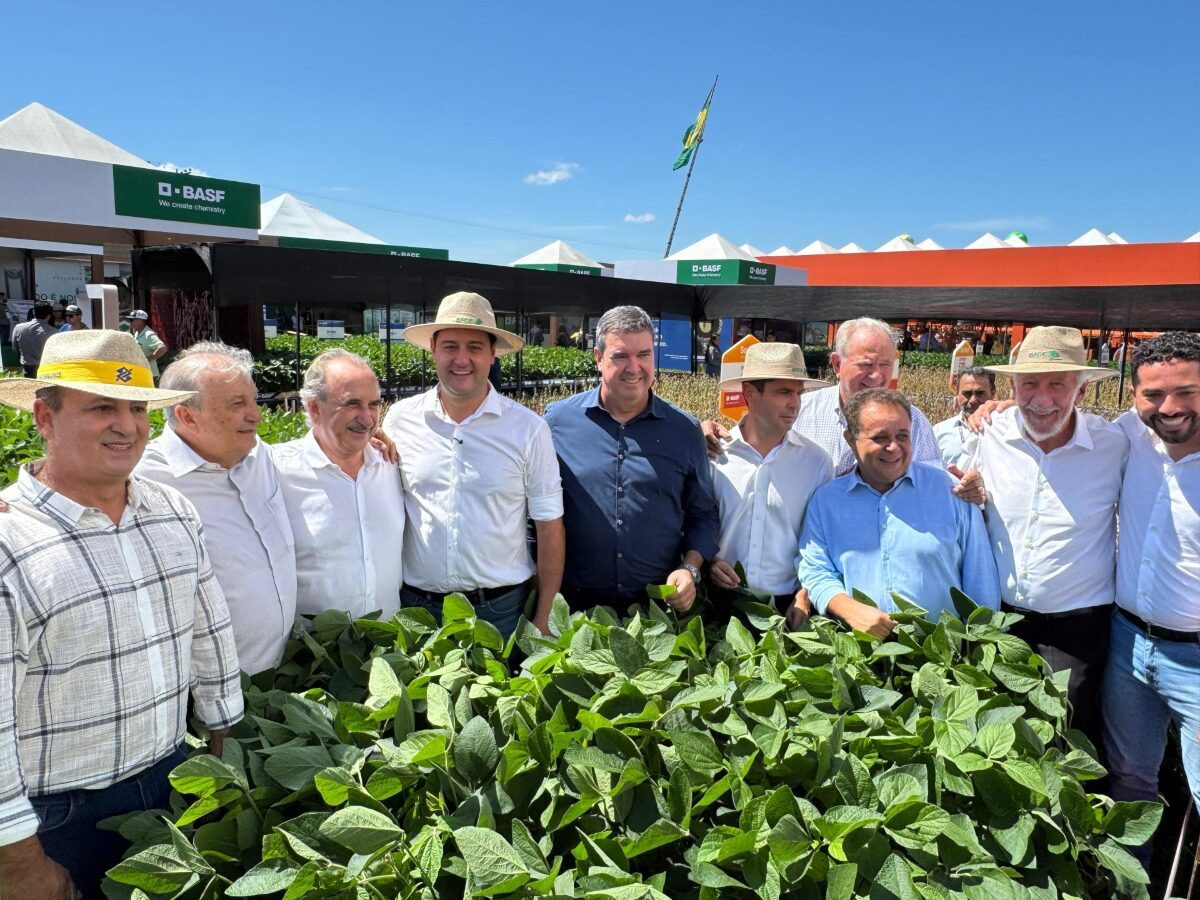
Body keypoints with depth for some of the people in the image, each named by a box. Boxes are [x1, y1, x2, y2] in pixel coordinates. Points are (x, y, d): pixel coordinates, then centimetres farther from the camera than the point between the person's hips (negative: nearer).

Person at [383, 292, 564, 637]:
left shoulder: (528, 428, -6)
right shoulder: (400, 419, -1)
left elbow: (549, 525, -2)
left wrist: (543, 619, -2)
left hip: (501, 608, -1)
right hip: (416, 605, 2)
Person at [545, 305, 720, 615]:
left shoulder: (685, 430, 1)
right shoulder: (558, 420, -3)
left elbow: (703, 515, 8)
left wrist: (690, 568, -7)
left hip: (660, 603, 1)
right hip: (576, 600, -1)